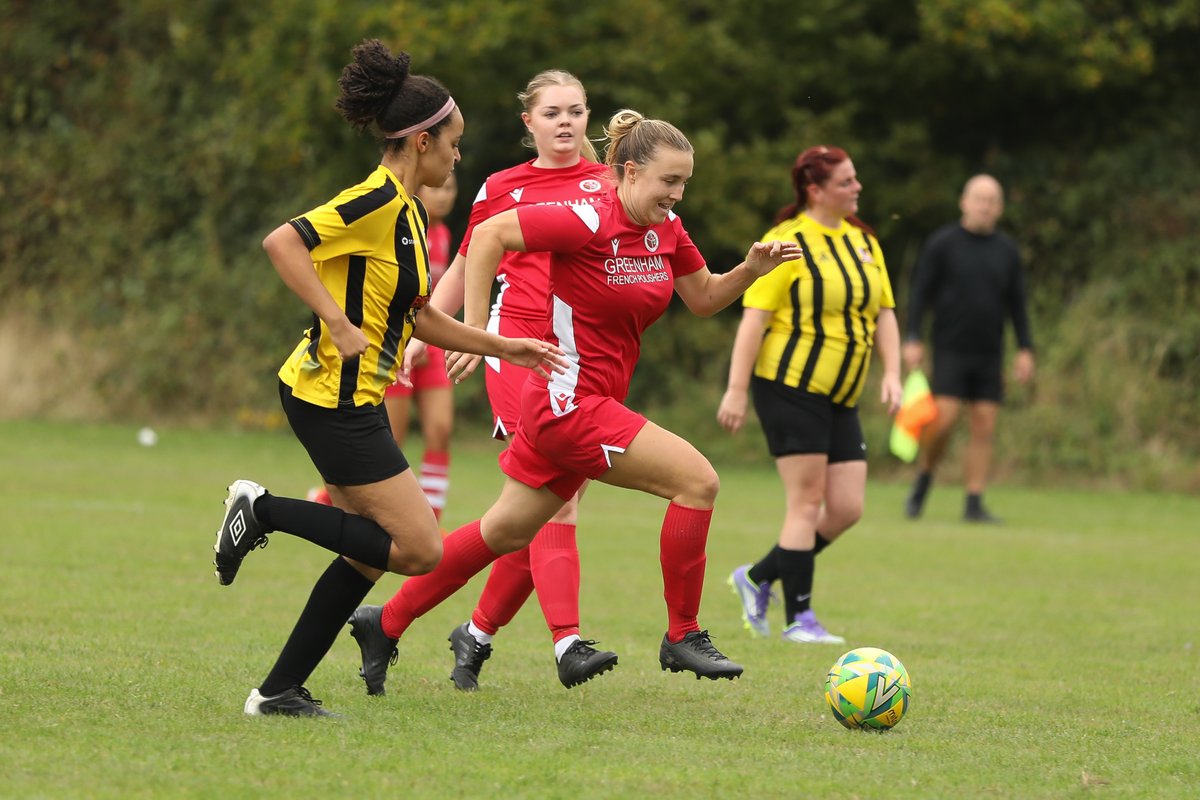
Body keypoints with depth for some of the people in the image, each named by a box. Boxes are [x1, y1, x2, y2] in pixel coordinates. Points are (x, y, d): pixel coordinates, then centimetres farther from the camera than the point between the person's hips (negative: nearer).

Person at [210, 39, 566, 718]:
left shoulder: (409, 210, 15)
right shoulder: (378, 200, -15)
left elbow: (420, 317, 24)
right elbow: (282, 243, -25)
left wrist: (506, 347, 24)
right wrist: (339, 324, -25)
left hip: (355, 402, 10)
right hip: (333, 398, -10)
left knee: (371, 553, 11)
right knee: (420, 549, -10)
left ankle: (281, 690, 13)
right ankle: (264, 510, -5)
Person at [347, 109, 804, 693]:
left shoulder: (666, 229, 5)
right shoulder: (589, 224, -19)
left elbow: (703, 299, 18)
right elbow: (489, 234, -18)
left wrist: (752, 269, -1)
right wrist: (473, 331, -21)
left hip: (589, 404, 9)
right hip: (571, 400, -9)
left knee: (506, 532, 17)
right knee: (697, 479, -15)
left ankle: (387, 622, 27)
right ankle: (683, 636, -5)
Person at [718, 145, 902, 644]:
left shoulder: (864, 242, 13)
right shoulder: (787, 243, -9)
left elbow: (884, 313, 17)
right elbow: (754, 317, -12)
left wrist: (891, 373, 3)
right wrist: (737, 390, -16)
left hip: (840, 398, 8)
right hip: (789, 386, -8)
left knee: (847, 508, 2)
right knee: (807, 503, -8)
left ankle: (758, 579, 18)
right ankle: (798, 619, 0)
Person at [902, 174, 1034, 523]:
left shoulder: (1007, 250, 8)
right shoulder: (942, 243, -2)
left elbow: (1017, 304, 12)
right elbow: (920, 293, -2)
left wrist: (1025, 350, 6)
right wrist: (912, 340, -9)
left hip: (989, 355, 3)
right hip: (950, 349, -3)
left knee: (983, 428, -1)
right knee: (943, 419, -15)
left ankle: (974, 504, 3)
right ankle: (922, 483, 9)